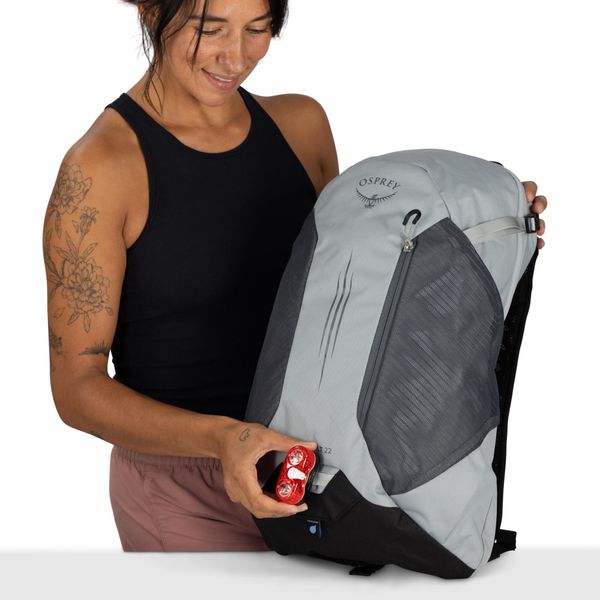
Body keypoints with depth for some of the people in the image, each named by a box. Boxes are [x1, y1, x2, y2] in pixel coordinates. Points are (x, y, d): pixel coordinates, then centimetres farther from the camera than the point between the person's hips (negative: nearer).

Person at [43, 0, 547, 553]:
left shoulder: (301, 123, 2)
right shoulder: (100, 167, -15)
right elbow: (77, 386, -16)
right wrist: (218, 437, -32)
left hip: (307, 456, 5)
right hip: (181, 493, -5)